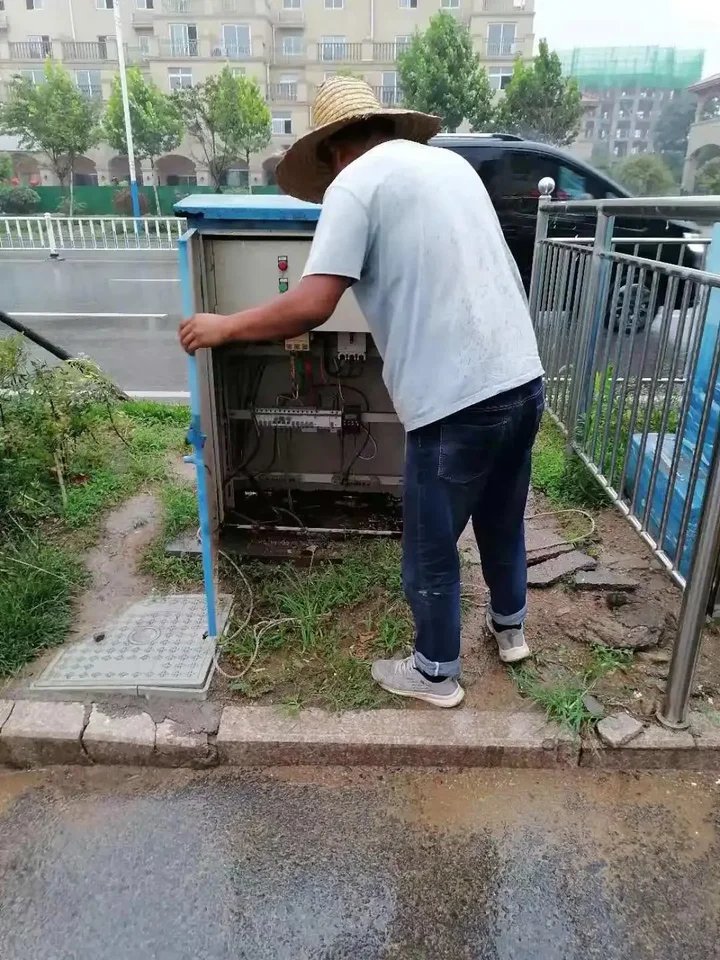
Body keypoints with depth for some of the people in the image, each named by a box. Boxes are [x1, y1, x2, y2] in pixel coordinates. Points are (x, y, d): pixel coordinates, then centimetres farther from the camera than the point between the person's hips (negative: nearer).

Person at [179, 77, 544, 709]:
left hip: (458, 397, -8)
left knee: (431, 550, 12)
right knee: (503, 518, 27)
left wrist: (224, 327, -2)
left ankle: (436, 673, 33)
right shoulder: (452, 163, 17)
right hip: (524, 378, 8)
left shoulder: (354, 184, -6)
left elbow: (311, 306, -17)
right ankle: (510, 628, 49)